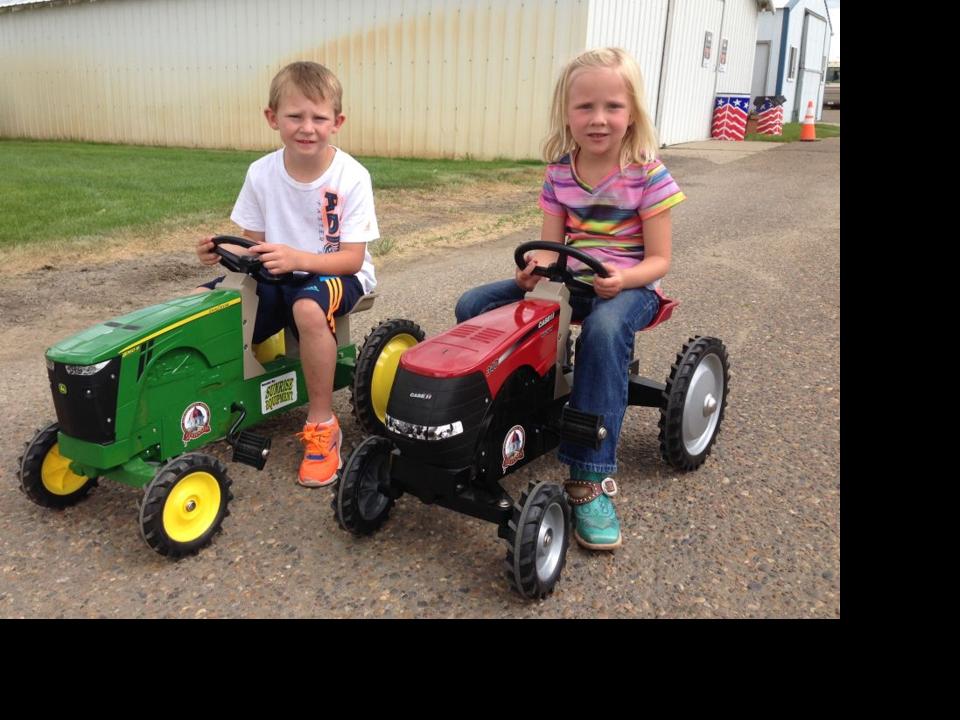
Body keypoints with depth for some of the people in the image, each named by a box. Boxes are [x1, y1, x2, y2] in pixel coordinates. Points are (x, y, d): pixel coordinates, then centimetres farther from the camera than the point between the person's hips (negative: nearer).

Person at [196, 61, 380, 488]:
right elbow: (254, 243, 4)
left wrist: (298, 258, -36)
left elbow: (351, 258, -19)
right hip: (277, 274, 5)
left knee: (308, 307, -39)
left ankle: (322, 424, -21)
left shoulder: (351, 176, -16)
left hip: (337, 274, -4)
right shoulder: (261, 173, -4)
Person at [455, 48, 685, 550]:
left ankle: (590, 480, -36)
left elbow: (658, 259, -9)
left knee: (604, 330, -41)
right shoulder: (559, 172, 3)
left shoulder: (647, 175, -10)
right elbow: (551, 243, 5)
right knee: (473, 306, -11)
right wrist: (536, 264, -19)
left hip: (628, 285, -5)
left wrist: (623, 278, -31)